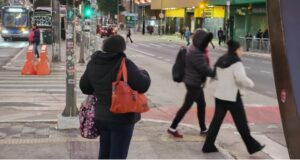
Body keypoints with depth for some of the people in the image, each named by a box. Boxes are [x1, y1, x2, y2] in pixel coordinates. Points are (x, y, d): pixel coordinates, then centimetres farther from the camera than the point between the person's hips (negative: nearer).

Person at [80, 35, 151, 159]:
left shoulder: (94, 63, 0)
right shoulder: (124, 64, -19)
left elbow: (84, 87, 10)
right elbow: (143, 85, -23)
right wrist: (144, 74, -3)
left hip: (101, 116, 6)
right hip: (121, 117, -6)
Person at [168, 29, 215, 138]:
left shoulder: (194, 49, 8)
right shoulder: (196, 53, -26)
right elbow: (204, 69, -21)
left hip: (194, 82, 10)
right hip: (194, 83, -10)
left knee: (201, 104, 16)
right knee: (186, 106, -1)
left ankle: (203, 129, 27)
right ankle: (172, 128, 9)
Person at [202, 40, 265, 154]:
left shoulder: (220, 61, 10)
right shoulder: (236, 62, -14)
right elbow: (241, 78, -25)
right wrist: (250, 83, -9)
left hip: (220, 95, 7)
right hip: (233, 96, -7)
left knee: (216, 120, 9)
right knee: (241, 123, 5)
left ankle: (208, 146, 8)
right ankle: (252, 146, 18)